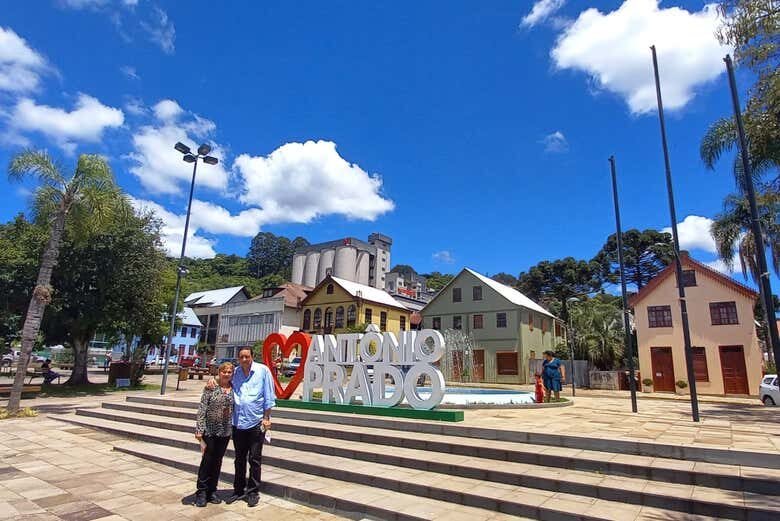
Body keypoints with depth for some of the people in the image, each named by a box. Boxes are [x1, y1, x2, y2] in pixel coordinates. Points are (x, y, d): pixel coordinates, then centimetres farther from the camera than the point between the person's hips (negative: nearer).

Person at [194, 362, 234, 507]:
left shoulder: (233, 390, 2)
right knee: (207, 460, 2)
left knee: (217, 462, 12)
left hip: (225, 432, 4)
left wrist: (234, 426, 5)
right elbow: (202, 409, -10)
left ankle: (212, 491, 25)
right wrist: (199, 430, -14)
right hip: (210, 431, -3)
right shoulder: (211, 388, -8)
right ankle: (201, 492, 17)